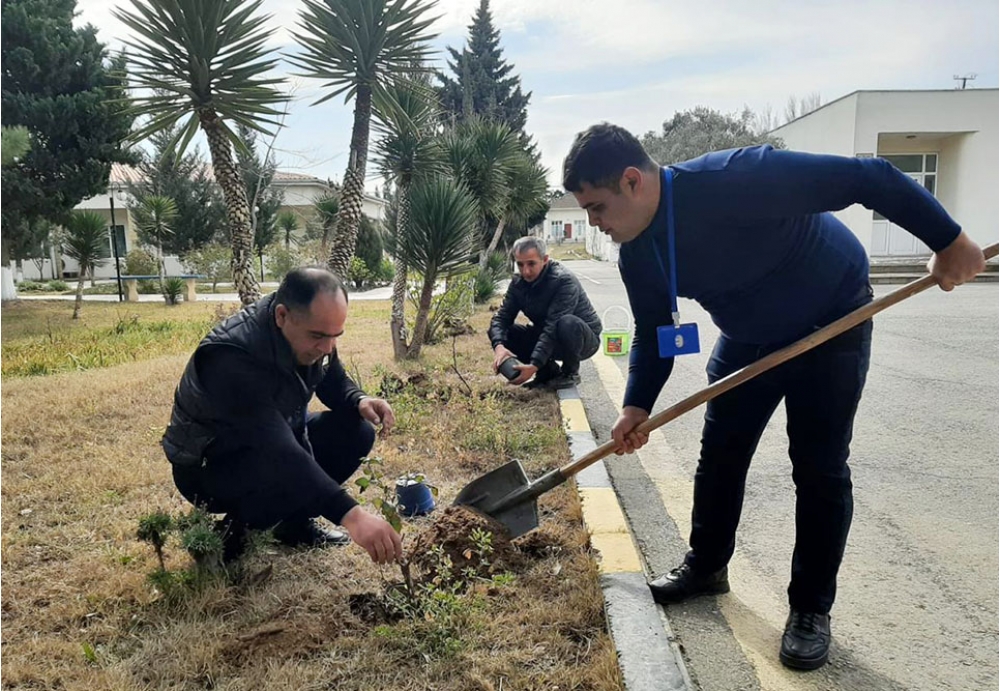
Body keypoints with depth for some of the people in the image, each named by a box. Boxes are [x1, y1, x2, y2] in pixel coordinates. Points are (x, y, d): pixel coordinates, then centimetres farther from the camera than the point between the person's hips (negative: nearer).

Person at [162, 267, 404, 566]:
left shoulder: (312, 330, -14)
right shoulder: (231, 357, -37)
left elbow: (335, 383, 4)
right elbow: (279, 451, -46)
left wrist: (360, 401, -21)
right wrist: (350, 514, -54)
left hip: (275, 437, 8)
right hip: (209, 464, -8)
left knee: (357, 432, -9)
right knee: (293, 474, -36)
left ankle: (295, 522, 6)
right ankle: (233, 528, -5)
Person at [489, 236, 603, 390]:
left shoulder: (564, 281, -28)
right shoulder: (518, 283, -7)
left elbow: (553, 327, -36)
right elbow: (501, 317, -13)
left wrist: (534, 365, -44)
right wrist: (499, 346, -35)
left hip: (583, 338, -6)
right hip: (546, 338, 6)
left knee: (567, 323, -40)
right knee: (501, 334, -12)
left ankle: (570, 372, -10)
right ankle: (549, 370, 2)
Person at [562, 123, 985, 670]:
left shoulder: (734, 178, -36)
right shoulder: (637, 256, -14)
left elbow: (867, 178, -30)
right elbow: (652, 335, -4)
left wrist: (947, 240, -25)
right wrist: (637, 407, -16)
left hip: (832, 321, -6)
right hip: (750, 337, 6)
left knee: (819, 468, -2)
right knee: (720, 454, 9)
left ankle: (811, 609, 13)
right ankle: (706, 565, 30)